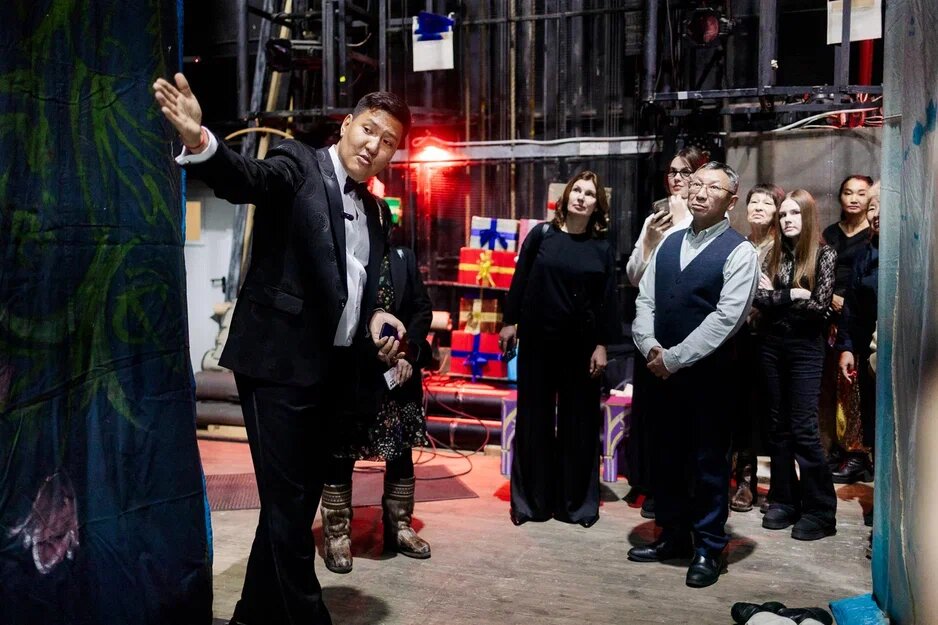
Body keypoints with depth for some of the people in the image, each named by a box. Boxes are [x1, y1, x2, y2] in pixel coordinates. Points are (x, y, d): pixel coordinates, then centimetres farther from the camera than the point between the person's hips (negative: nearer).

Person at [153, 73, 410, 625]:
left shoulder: (373, 210, 16)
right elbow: (246, 179, -26)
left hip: (335, 371, 8)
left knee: (300, 499, 16)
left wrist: (374, 317, 4)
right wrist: (200, 142, -47)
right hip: (280, 363, -7)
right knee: (287, 502, -2)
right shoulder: (298, 165, -4)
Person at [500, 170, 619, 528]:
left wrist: (602, 345, -3)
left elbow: (607, 301, 2)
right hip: (538, 341, 0)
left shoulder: (603, 248, 3)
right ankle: (531, 500, 19)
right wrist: (509, 322, 0)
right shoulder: (541, 234, 2)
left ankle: (577, 502, 20)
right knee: (534, 419, 7)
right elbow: (519, 281, 4)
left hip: (581, 345, 1)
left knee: (579, 422, 7)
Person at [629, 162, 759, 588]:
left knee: (709, 461, 5)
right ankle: (672, 536, 30)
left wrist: (674, 358, -16)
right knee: (667, 456, 14)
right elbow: (645, 300, 8)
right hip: (663, 370, 6)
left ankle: (708, 548, 19)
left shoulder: (739, 252, -7)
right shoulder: (669, 243, 11)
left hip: (709, 372, -6)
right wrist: (650, 347, -9)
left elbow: (726, 318, -16)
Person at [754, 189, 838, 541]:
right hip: (772, 347, 5)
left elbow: (820, 306, -12)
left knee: (803, 429, -7)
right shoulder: (774, 255, 7)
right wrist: (794, 295, -16)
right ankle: (784, 501, 18)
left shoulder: (824, 255, -4)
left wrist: (777, 296, -8)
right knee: (778, 427, 9)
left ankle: (821, 510, 4)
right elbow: (759, 298, -4)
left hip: (806, 349, -4)